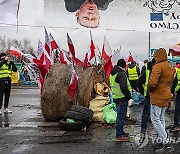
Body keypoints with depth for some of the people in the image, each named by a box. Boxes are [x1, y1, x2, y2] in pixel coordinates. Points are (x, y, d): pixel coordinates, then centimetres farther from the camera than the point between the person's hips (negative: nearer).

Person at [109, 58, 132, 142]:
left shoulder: (113, 73, 13)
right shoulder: (121, 74, -18)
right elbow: (124, 87, -26)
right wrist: (129, 95, -12)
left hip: (116, 97, 10)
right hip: (122, 98, -10)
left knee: (120, 115, 21)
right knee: (121, 116, -5)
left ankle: (120, 132, 33)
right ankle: (119, 136, -2)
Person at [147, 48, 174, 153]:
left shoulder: (158, 66, -17)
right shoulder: (170, 67, 13)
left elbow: (152, 82, -27)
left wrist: (149, 89, -9)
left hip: (158, 97, -9)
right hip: (167, 96, 9)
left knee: (155, 119, -4)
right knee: (161, 119, 17)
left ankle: (167, 144, -8)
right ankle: (160, 141, 23)